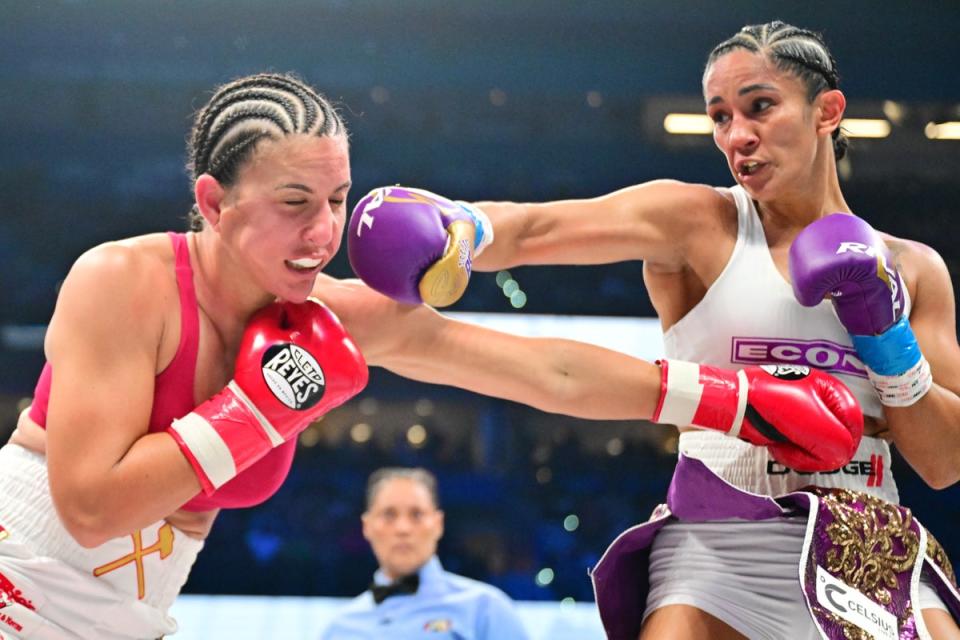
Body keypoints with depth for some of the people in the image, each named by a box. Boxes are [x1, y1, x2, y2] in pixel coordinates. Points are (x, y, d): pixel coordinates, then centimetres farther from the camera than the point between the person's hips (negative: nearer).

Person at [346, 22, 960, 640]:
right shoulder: (697, 222, 2)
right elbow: (531, 228, -14)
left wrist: (886, 336, -5)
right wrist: (458, 228, -36)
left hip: (872, 560, 2)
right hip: (718, 547, -2)